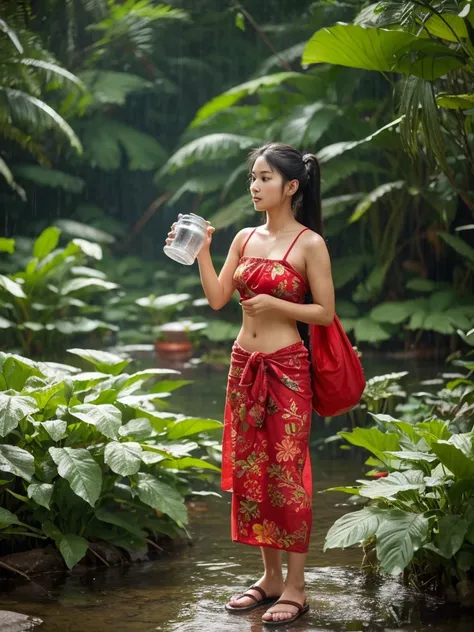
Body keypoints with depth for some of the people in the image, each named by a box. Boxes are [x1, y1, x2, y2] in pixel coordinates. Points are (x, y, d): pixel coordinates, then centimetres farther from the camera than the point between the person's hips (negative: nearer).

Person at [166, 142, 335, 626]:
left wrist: (274, 303, -17)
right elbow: (217, 298, 6)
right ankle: (270, 577, 19)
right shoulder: (245, 239, 10)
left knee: (286, 473, -5)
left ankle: (295, 588, 2)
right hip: (245, 364, 6)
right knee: (249, 471, 9)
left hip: (286, 368, -6)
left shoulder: (309, 244, -7)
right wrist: (200, 252, -5)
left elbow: (325, 312, -6)